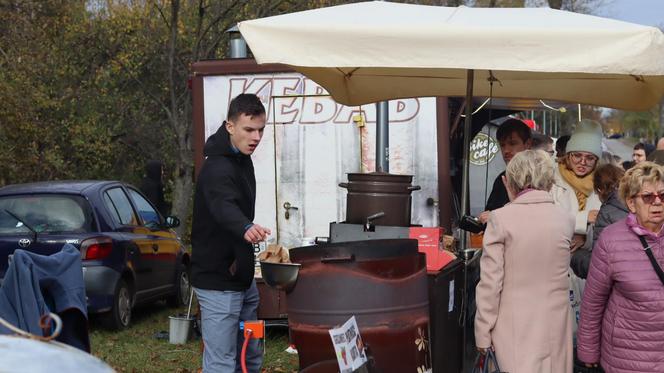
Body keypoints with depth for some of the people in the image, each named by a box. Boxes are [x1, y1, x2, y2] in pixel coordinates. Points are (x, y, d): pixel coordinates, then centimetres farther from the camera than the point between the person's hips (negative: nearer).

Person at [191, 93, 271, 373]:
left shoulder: (242, 158, 7)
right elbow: (223, 206, -45)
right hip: (218, 283, -10)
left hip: (241, 277, 10)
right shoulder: (217, 168, -24)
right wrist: (246, 228, -65)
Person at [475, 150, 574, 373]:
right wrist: (517, 202, 20)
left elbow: (490, 282, -11)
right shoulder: (566, 220, 2)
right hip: (556, 325, 3)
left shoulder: (501, 218, -9)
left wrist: (483, 333, -2)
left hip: (514, 327, -3)